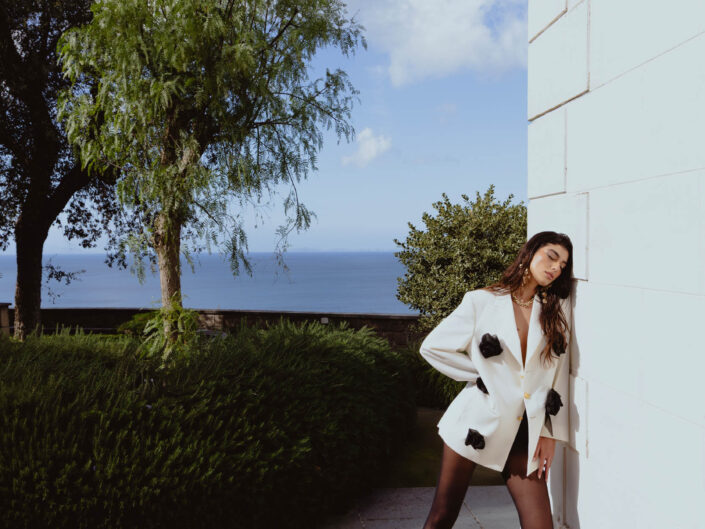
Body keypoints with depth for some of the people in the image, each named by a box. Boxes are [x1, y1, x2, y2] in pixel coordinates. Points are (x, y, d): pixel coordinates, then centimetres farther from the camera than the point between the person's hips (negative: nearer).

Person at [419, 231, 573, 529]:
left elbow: (559, 375, 6)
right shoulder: (483, 302, -3)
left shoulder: (558, 309, 6)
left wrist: (550, 433, 4)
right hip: (476, 422, -2)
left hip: (525, 432, 3)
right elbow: (432, 347, -1)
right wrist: (483, 374, -1)